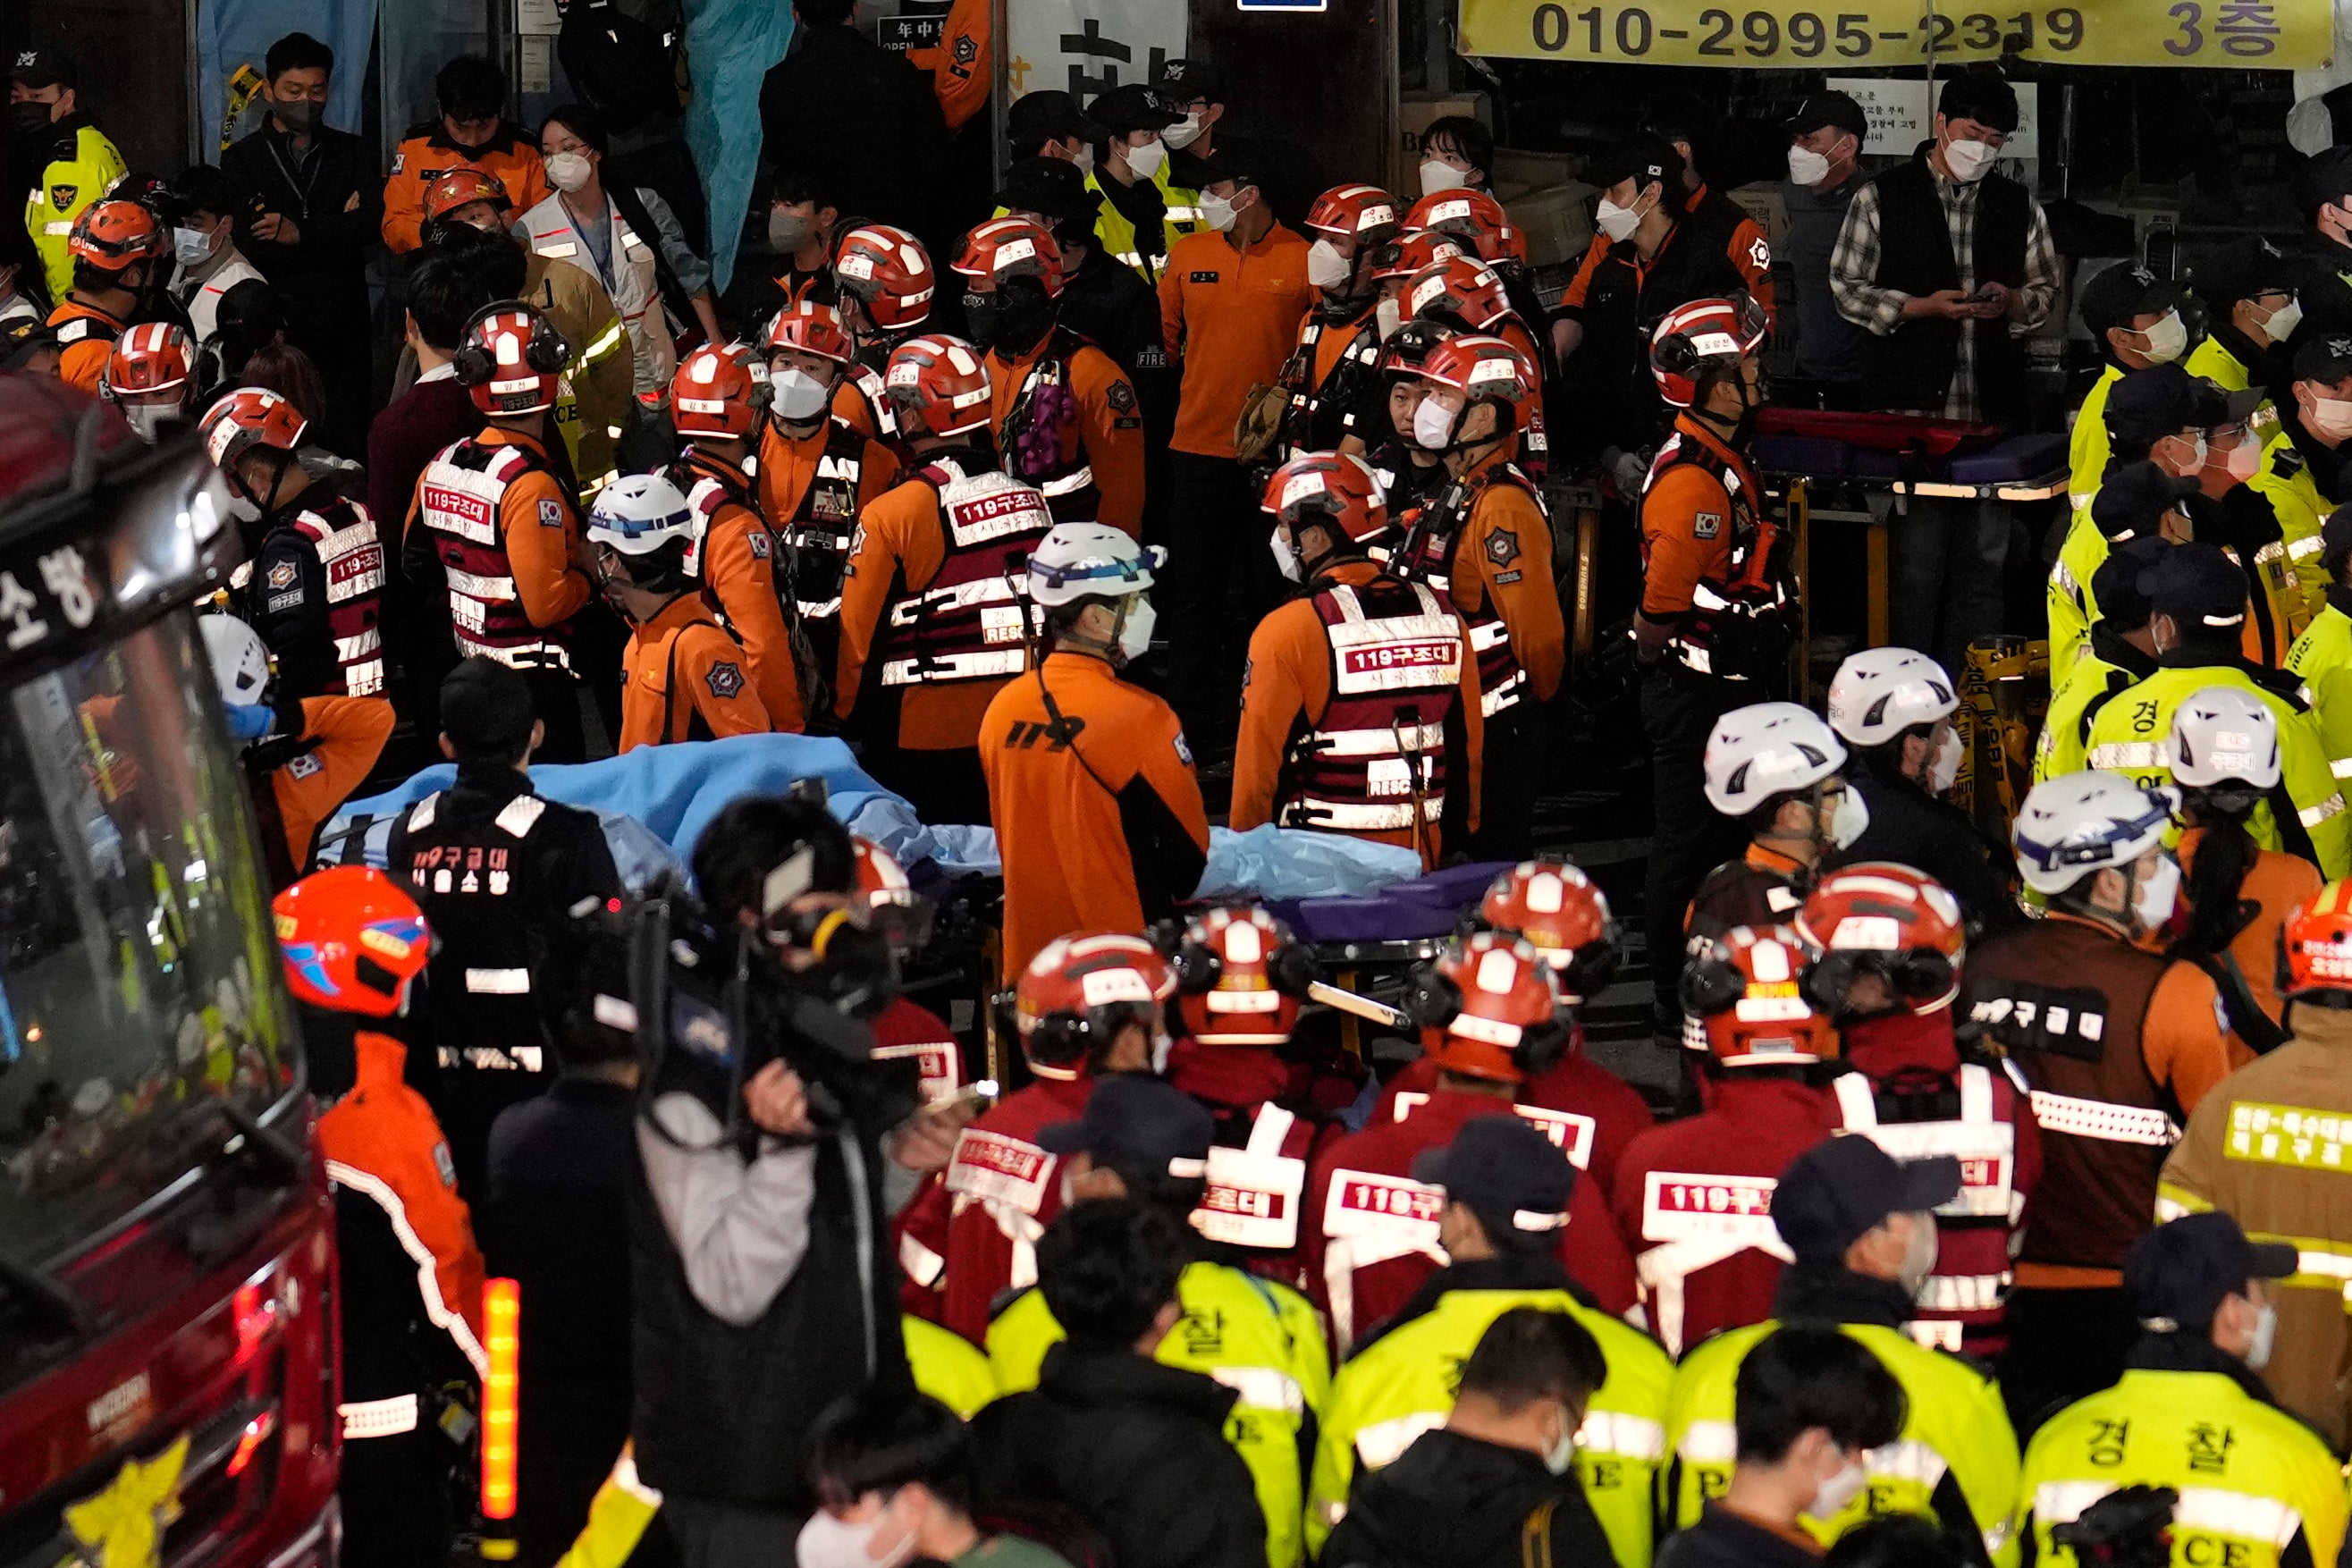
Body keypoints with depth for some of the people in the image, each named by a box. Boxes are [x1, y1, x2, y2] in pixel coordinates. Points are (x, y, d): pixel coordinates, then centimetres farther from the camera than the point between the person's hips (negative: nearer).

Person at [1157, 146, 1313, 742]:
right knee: (1195, 592, 7)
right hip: (1198, 445, 3)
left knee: (1272, 592, 6)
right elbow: (1165, 336, 15)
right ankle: (1193, 719, 15)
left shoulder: (1307, 260, -5)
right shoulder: (1186, 255, 4)